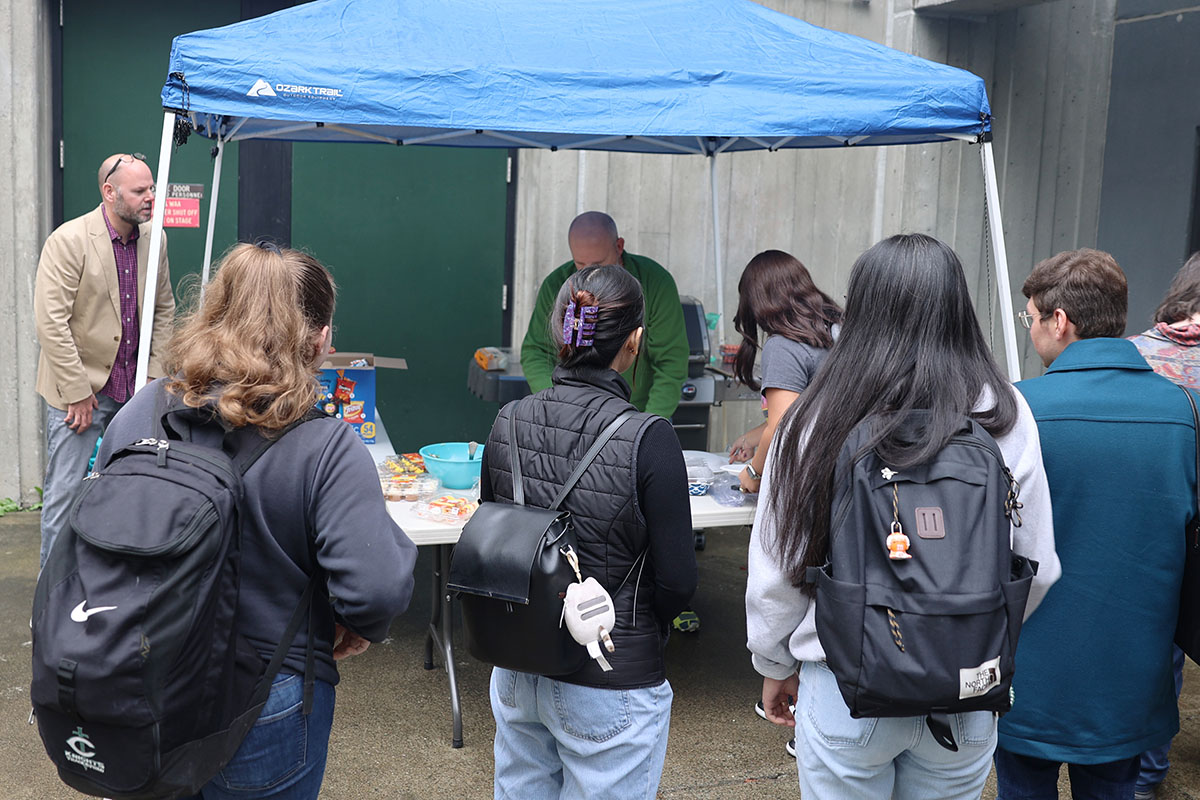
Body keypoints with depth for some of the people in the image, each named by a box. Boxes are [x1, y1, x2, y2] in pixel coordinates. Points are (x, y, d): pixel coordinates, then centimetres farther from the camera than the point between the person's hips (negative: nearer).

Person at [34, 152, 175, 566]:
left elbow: (164, 310, 14)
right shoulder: (68, 240, -13)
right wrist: (78, 391, -16)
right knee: (65, 492, 2)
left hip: (134, 389, 5)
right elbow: (50, 323, -16)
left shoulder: (153, 239, 5)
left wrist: (154, 375, 6)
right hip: (79, 390, -5)